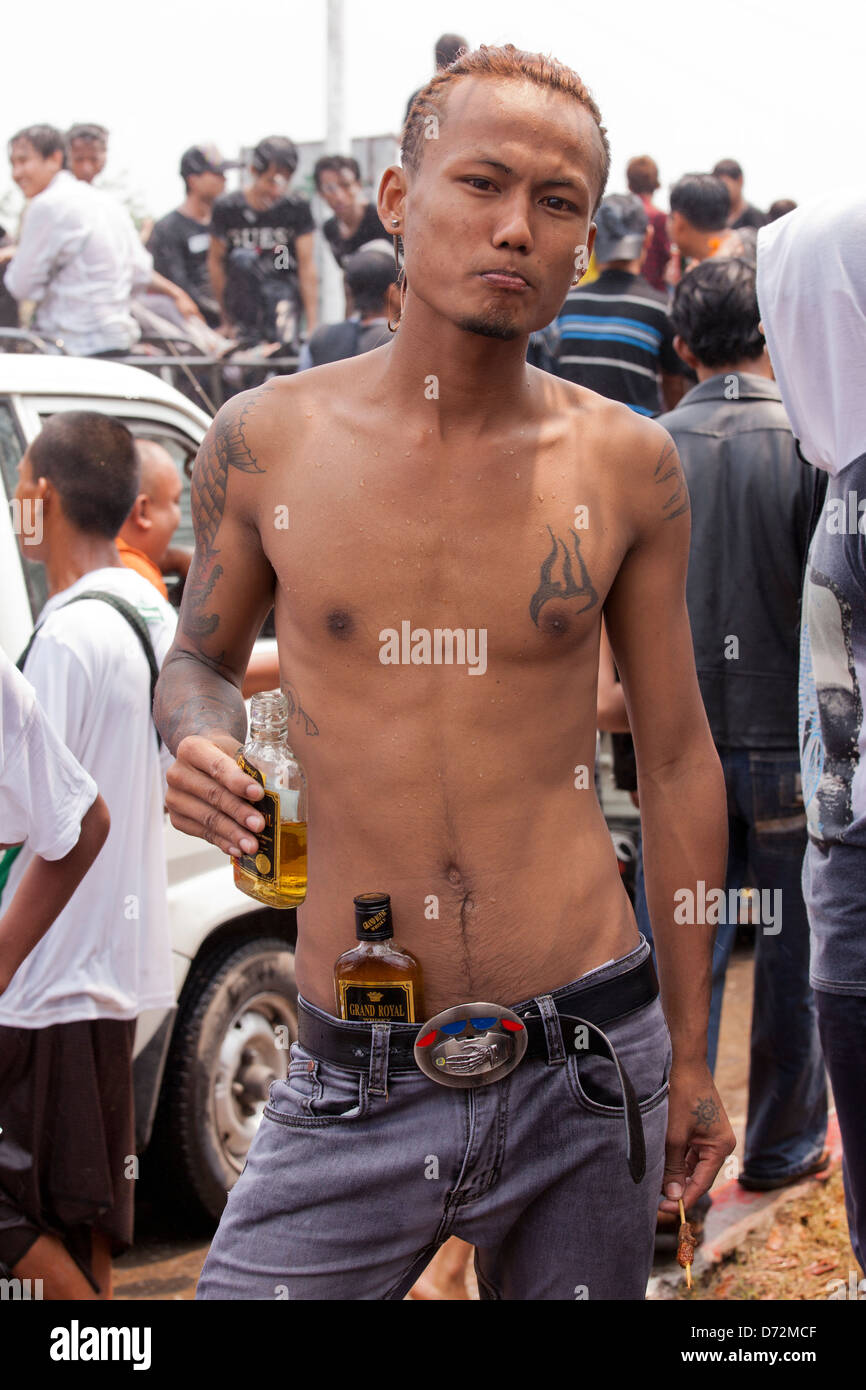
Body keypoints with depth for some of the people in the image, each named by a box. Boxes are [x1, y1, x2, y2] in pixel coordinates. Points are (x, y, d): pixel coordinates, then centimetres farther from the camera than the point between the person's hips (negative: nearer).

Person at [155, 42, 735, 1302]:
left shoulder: (627, 466, 0)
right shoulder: (266, 440, -1)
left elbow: (678, 759, 8)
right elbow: (201, 658, 16)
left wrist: (689, 1052, 11)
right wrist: (198, 742, -9)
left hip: (587, 1077, 1)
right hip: (358, 1091, 0)